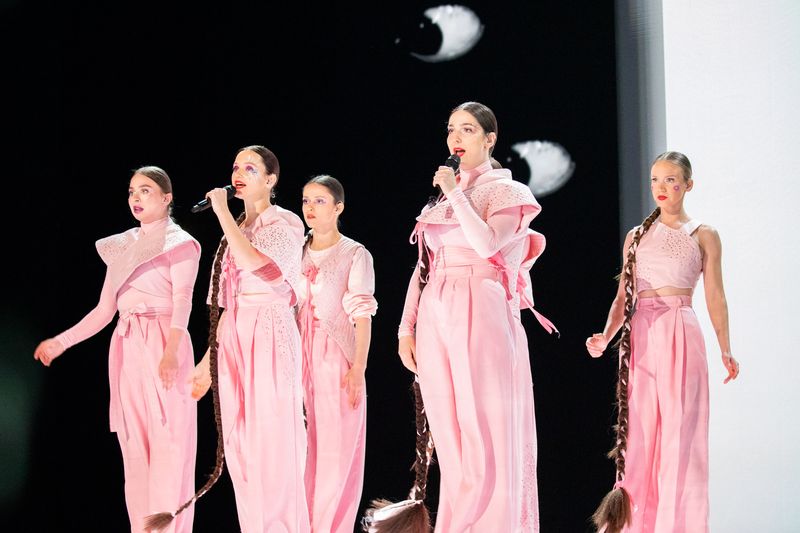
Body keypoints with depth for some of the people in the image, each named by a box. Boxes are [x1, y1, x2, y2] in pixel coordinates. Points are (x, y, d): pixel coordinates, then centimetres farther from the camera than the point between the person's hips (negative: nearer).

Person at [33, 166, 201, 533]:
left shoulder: (179, 243, 1)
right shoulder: (121, 247, 18)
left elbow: (182, 301, -14)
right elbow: (104, 311, 17)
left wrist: (172, 350, -29)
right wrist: (62, 342, 10)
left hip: (164, 345, -6)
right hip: (127, 350, 6)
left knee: (168, 443, -9)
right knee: (134, 448, 4)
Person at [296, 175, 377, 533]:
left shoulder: (355, 255, 0)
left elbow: (362, 315, -5)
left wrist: (359, 368, -14)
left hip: (337, 358, -4)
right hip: (301, 356, 4)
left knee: (338, 444, -4)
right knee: (304, 444, 2)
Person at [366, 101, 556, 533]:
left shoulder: (507, 192, 2)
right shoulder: (440, 195, 18)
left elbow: (487, 243, -18)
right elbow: (423, 266, 17)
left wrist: (455, 194, -9)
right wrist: (407, 326, 10)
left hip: (481, 317, -6)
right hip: (436, 318, 6)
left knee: (487, 432, -8)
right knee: (449, 436, 5)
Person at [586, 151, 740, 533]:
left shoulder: (704, 235, 8)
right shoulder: (636, 236, 15)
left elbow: (715, 297, 5)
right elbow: (623, 296, 12)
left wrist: (725, 350, -4)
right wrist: (605, 336, -3)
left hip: (680, 336, -3)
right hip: (640, 337, 3)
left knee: (679, 429, -6)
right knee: (639, 430, 2)